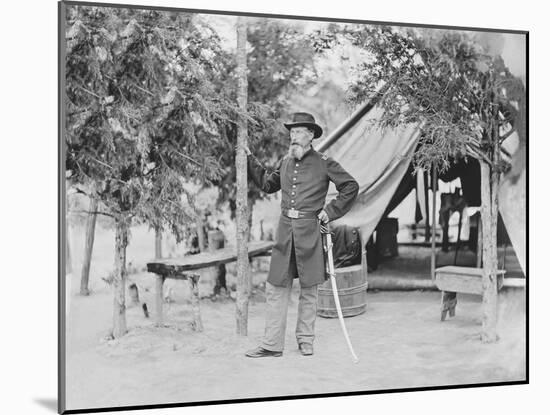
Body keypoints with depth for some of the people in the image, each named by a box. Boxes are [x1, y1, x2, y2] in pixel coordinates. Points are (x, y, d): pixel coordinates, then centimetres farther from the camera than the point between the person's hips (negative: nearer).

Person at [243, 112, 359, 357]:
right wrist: (250, 160, 20)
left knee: (308, 289, 6)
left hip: (309, 231, -4)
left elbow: (351, 187, 2)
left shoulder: (323, 163, -2)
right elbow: (268, 184, 26)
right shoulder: (286, 162, 11)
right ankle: (272, 344, 6)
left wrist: (330, 212, -3)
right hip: (285, 228, 4)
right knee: (276, 288, 1)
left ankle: (305, 341, 19)